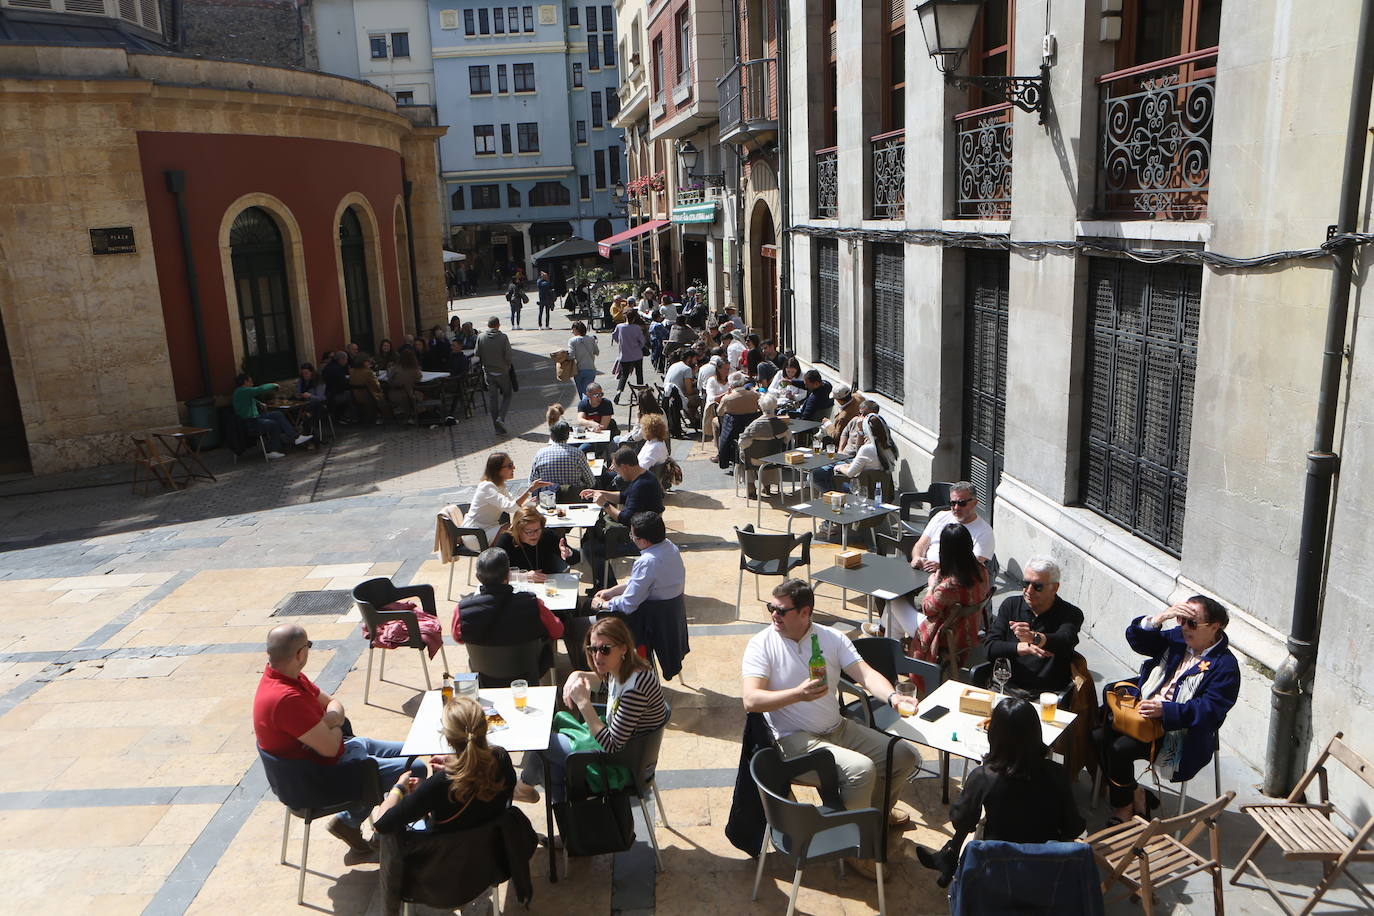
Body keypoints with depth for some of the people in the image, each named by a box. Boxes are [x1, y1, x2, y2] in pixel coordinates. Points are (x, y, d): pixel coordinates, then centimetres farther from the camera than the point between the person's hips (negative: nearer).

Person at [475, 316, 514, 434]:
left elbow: (477, 355, 0)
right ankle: (501, 418, -6)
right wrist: (511, 362, 5)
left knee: (492, 398, 10)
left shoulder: (481, 337, -6)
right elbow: (509, 357, -16)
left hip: (488, 372, 3)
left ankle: (497, 426, 11)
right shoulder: (503, 338, -15)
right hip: (502, 372, -3)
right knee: (506, 395, 15)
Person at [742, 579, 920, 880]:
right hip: (795, 738, -6)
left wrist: (893, 697, -29)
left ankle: (877, 810, 32)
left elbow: (865, 673, -9)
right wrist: (798, 694, -34)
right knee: (861, 769, -28)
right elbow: (751, 700, -21)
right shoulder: (762, 645, -11)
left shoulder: (832, 638, 2)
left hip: (839, 728, 6)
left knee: (906, 756, 2)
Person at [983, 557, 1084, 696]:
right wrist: (1025, 648, -12)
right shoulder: (1011, 605, 9)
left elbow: (1064, 642, -22)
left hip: (1049, 693, -2)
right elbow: (990, 647, 2)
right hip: (1008, 688, 2)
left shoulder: (1071, 614, 1)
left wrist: (1035, 638, -41)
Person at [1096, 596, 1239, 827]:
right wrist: (1160, 618, -11)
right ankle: (1136, 796, 3)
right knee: (1099, 737, -17)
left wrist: (1165, 710, -30)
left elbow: (1210, 709, -18)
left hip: (1176, 728, -7)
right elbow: (1136, 638, 6)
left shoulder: (1224, 665, -10)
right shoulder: (1177, 638, 9)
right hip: (1143, 710, 7)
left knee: (1120, 749, -26)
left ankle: (1123, 807, -1)